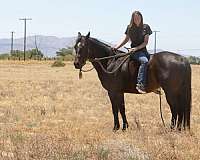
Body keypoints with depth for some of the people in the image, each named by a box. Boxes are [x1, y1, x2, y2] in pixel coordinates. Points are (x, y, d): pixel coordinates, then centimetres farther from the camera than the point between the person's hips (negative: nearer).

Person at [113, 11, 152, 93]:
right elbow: (126, 39, 14)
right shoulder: (130, 28, 3)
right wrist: (117, 47, 1)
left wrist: (136, 48, -15)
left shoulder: (146, 27, 4)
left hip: (143, 50, 4)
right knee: (144, 61, -32)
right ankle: (140, 84, -40)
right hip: (134, 52, -4)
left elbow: (145, 42, -1)